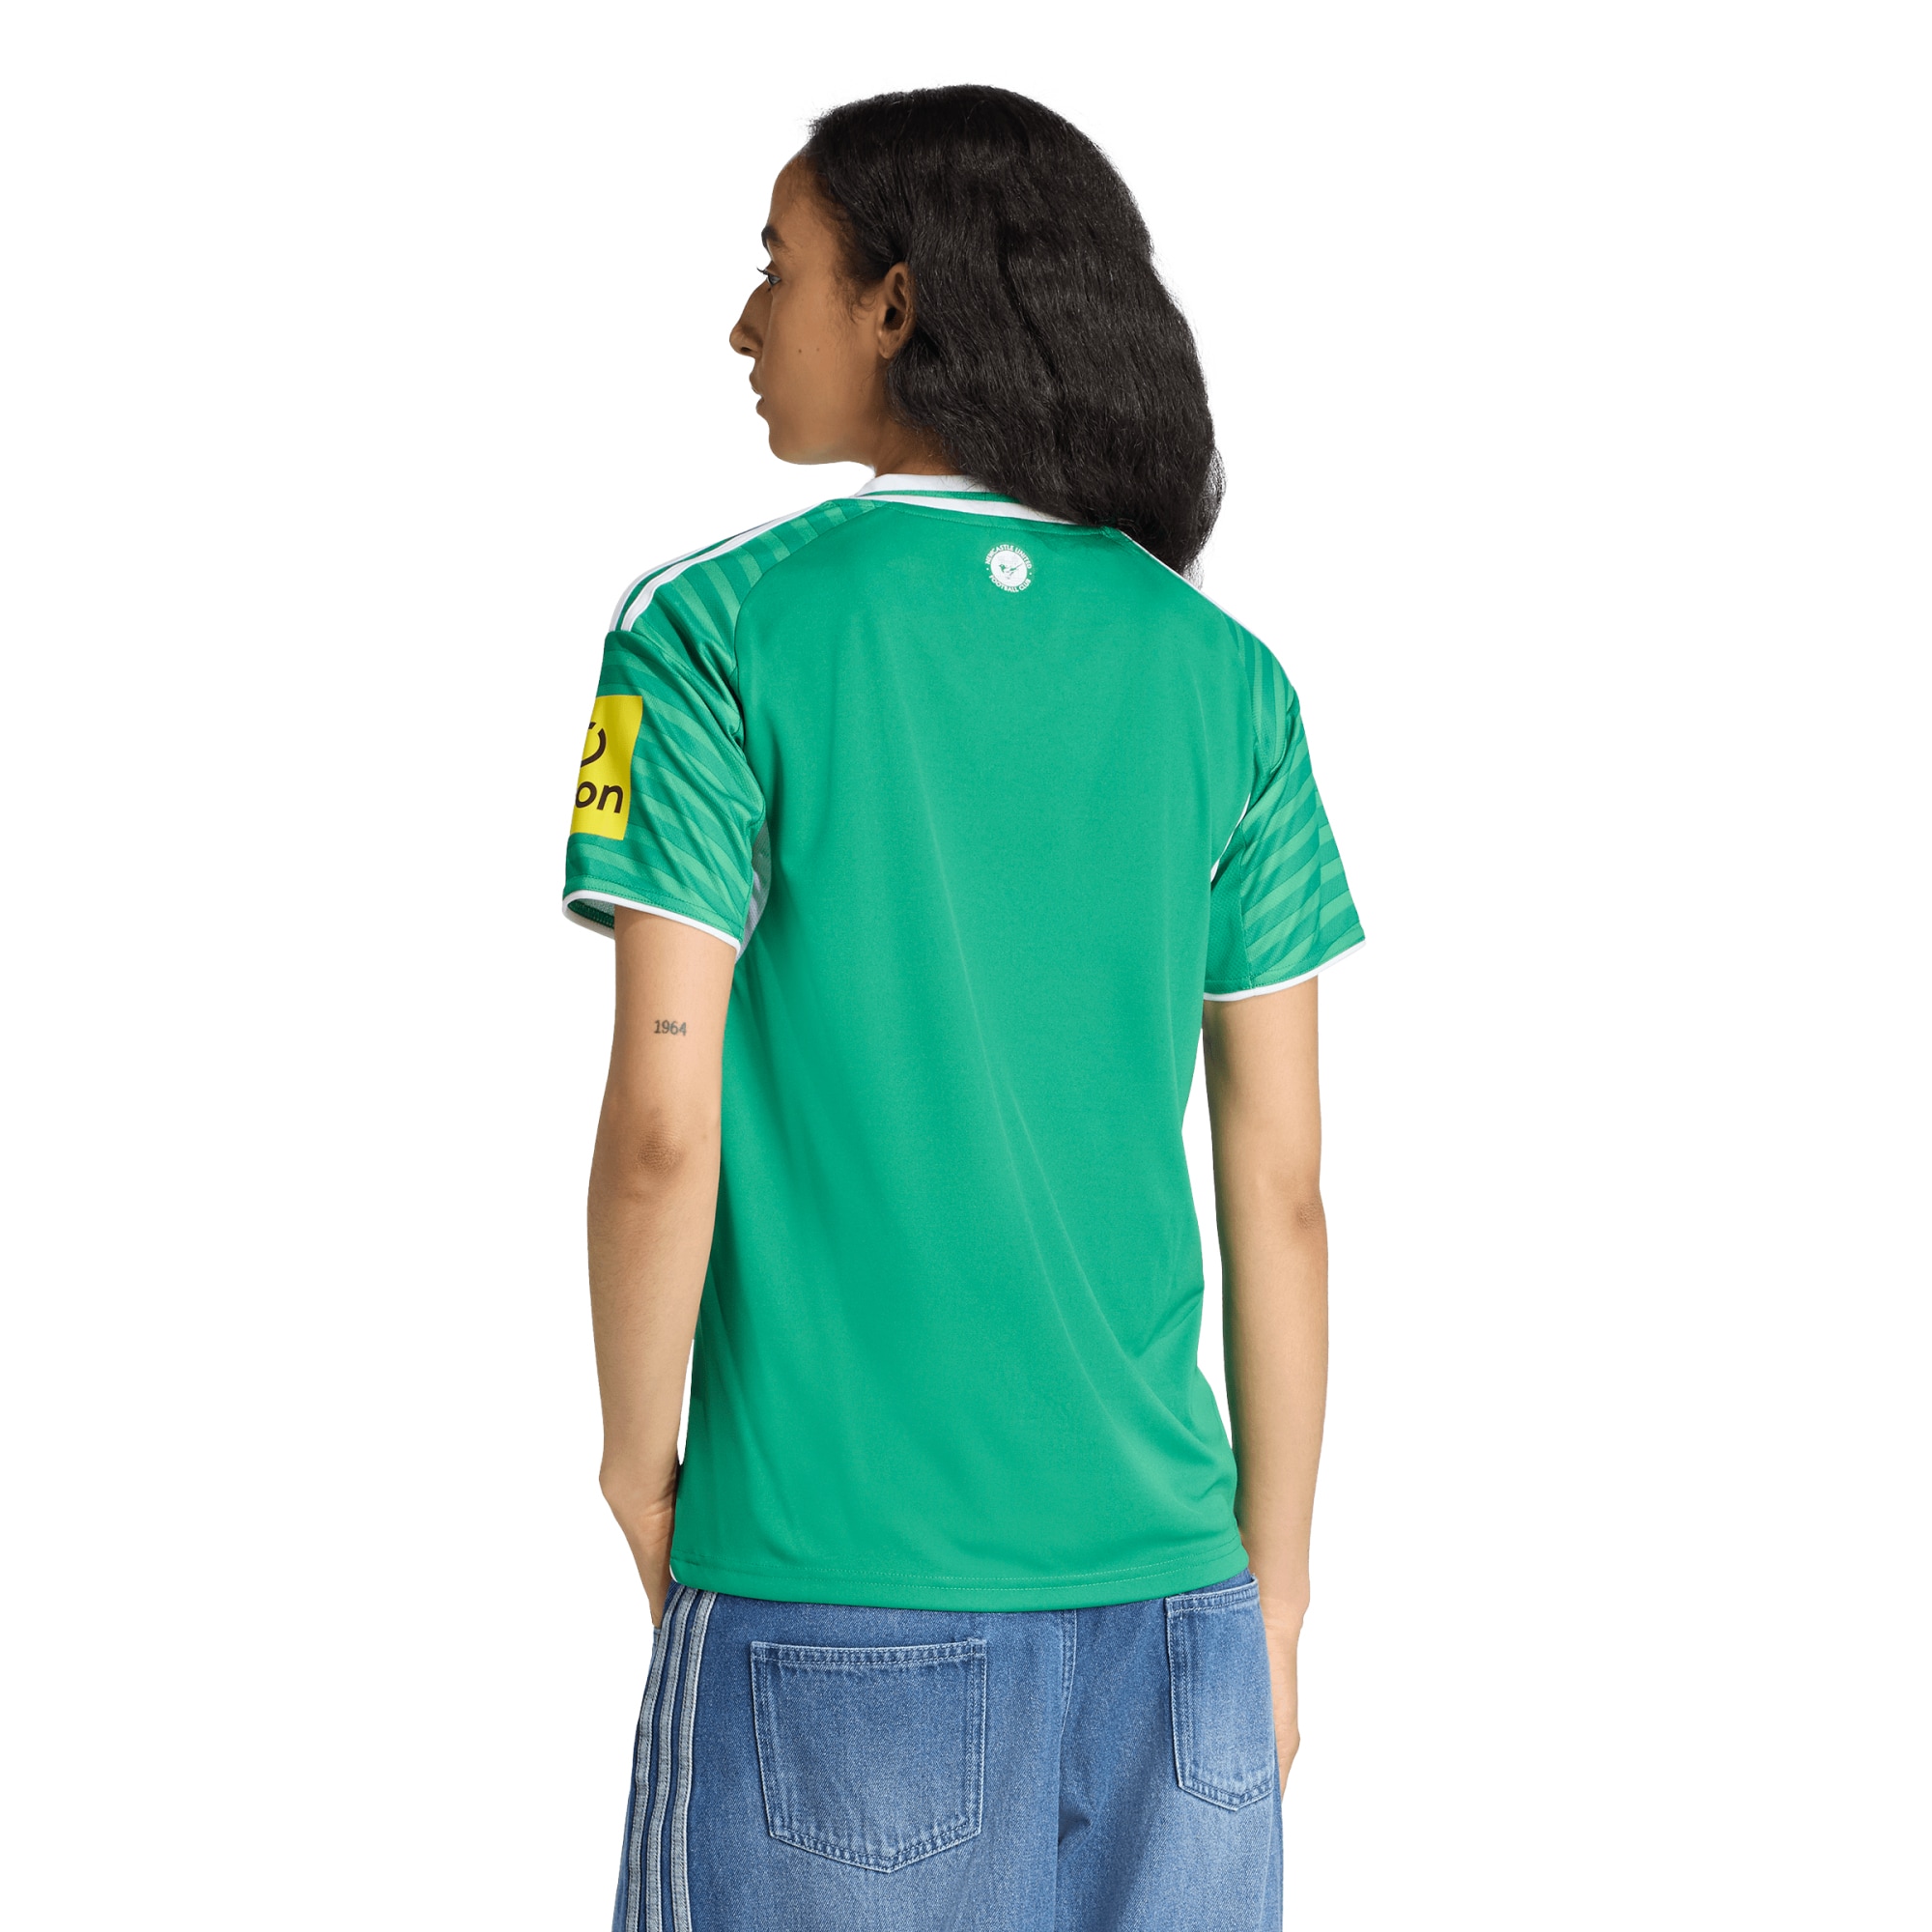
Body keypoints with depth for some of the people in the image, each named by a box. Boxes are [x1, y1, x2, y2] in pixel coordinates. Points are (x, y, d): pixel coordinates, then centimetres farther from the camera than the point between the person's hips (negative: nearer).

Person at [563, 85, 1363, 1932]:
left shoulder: (716, 633, -6)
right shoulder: (1219, 676, 4)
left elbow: (661, 1128, -12)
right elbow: (1279, 1181, 4)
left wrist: (640, 1466, 4)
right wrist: (1269, 1592, 12)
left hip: (831, 1593, -3)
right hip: (1159, 1584, 3)